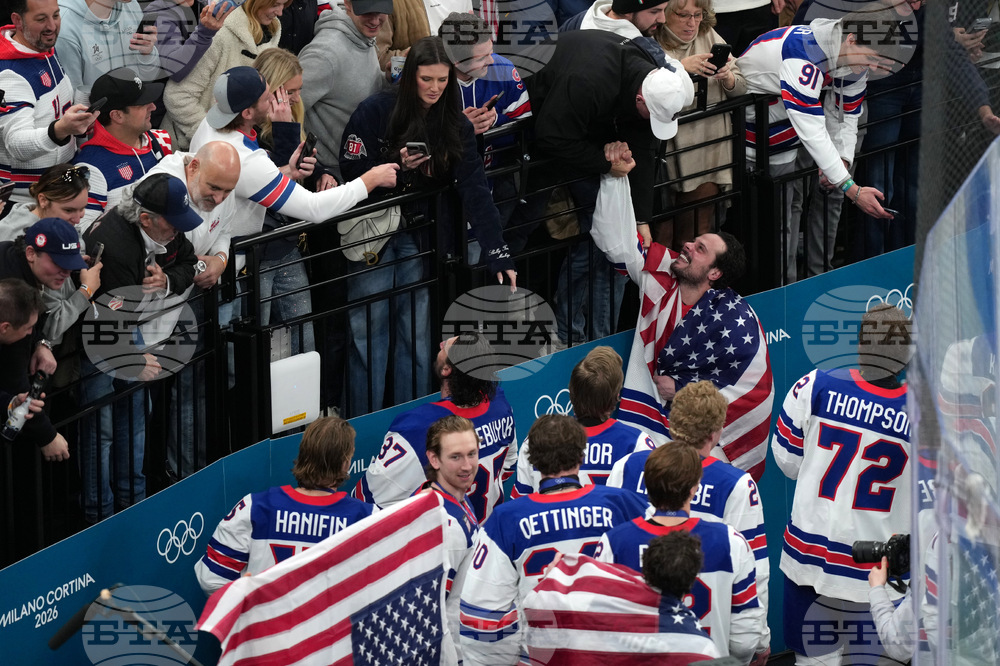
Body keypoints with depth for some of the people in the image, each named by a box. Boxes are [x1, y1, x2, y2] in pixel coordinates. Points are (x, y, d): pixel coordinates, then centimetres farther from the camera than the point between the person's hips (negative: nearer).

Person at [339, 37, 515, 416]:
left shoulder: (457, 127, -2)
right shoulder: (376, 112, -10)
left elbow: (475, 191, -9)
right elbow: (352, 171, -8)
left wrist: (498, 254, -18)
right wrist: (397, 166, -23)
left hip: (419, 239, 2)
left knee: (417, 333, 4)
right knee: (368, 331, -1)